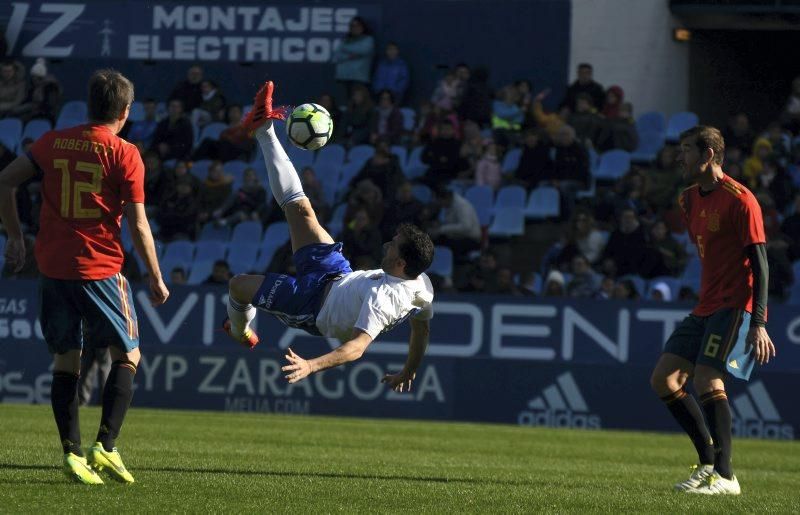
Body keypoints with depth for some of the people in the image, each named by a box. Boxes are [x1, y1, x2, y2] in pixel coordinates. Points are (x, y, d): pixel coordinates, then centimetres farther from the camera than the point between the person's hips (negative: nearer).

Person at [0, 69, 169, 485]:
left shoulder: (53, 143, 6)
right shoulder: (125, 155, -6)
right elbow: (138, 225, -6)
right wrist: (156, 279, 3)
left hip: (52, 266, 4)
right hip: (99, 270, -4)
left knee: (66, 360, 11)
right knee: (127, 356, 8)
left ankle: (72, 452, 5)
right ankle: (105, 446, -4)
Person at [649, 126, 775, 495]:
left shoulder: (740, 200, -13)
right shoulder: (690, 200, 13)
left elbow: (759, 263, -15)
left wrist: (758, 324, -22)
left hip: (736, 306, -9)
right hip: (705, 308, 9)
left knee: (706, 378, -21)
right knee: (663, 378, 3)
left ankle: (725, 476, -18)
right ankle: (709, 461, 11)